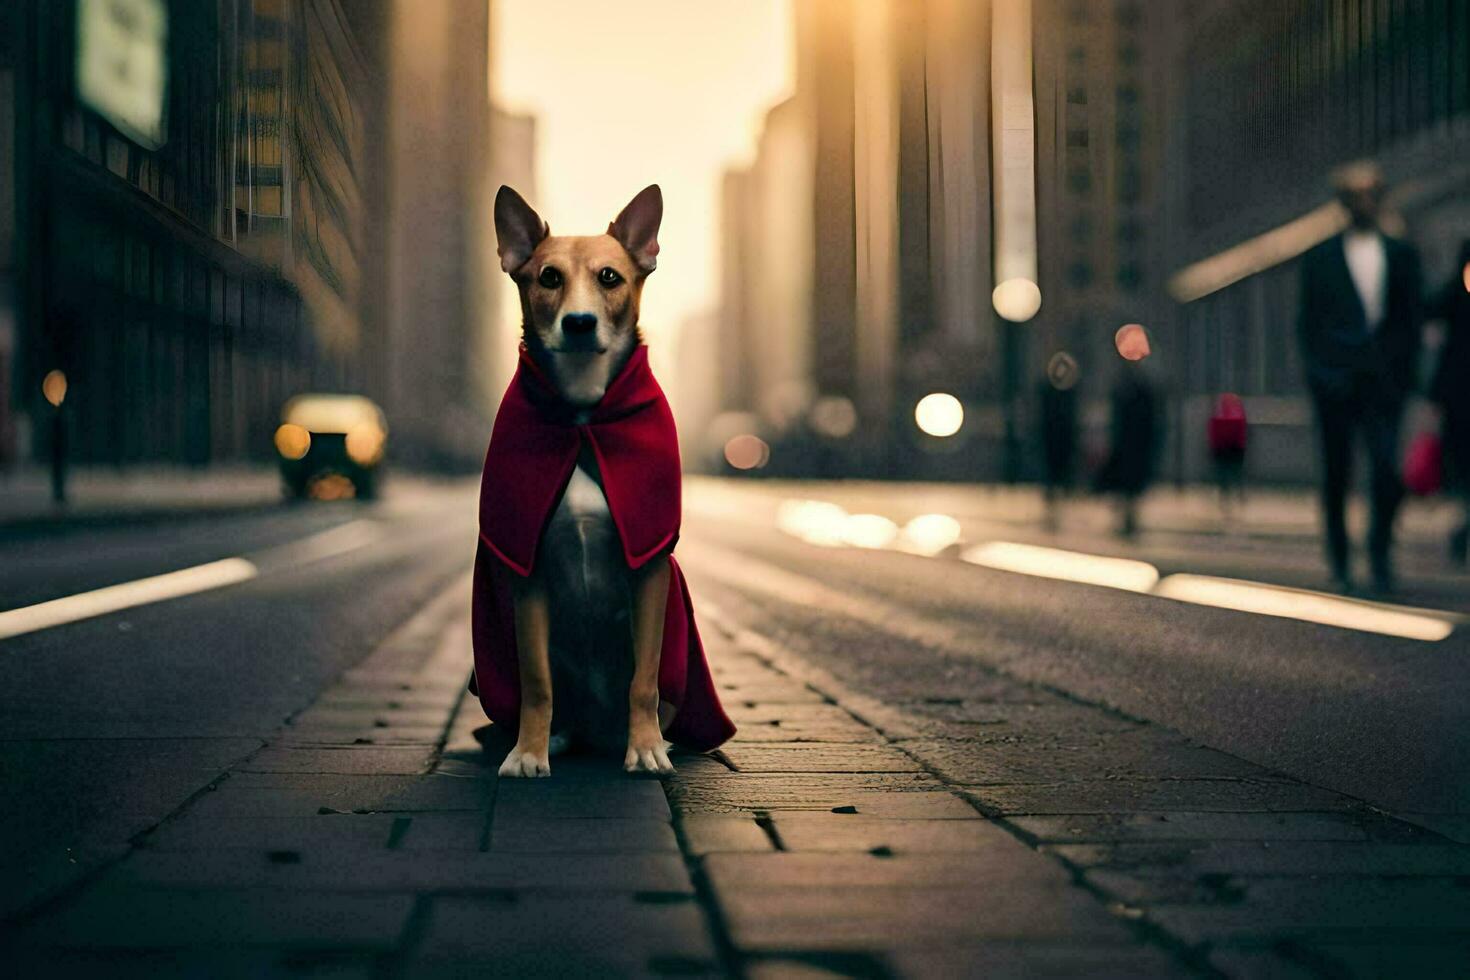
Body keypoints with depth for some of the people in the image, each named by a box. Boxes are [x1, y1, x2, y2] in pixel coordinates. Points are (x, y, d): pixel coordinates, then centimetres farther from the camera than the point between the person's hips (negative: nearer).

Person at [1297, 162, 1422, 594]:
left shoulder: (1401, 255, 10)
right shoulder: (1321, 259, 6)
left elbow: (1412, 317, 12)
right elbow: (1308, 322, 6)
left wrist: (1403, 370, 3)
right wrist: (1319, 371, -3)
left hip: (1384, 380, 1)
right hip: (1337, 381, 0)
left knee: (1389, 468, -13)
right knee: (1337, 473, 4)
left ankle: (1380, 550, 5)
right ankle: (1339, 563, 16)